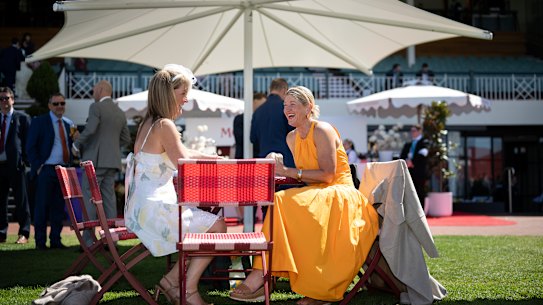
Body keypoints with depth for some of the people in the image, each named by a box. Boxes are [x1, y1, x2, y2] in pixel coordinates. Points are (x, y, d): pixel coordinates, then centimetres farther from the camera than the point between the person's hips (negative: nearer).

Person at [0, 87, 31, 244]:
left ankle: (24, 233, 6)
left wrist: (24, 159, -8)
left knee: (21, 200, 1)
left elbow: (28, 141, -1)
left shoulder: (22, 118, 2)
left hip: (15, 164, -4)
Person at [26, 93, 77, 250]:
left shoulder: (69, 123, 13)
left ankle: (55, 240, 15)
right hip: (46, 170, -5)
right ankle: (40, 241, 6)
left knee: (59, 206, 7)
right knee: (42, 206, -1)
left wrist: (76, 138, -2)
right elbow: (30, 147, -3)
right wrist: (38, 166, -10)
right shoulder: (39, 122, -1)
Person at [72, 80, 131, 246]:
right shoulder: (120, 113, 15)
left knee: (89, 200, -5)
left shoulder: (96, 107, -7)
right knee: (109, 199, 7)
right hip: (113, 161, 7)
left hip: (94, 159, -7)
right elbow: (126, 139, 17)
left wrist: (76, 144, -7)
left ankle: (88, 240, -8)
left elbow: (90, 129, -20)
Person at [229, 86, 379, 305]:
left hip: (339, 195, -7)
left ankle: (261, 275, -32)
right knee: (280, 201, -23)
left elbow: (327, 174, -17)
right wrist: (280, 170, -2)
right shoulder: (292, 137, 14)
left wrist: (288, 172, -19)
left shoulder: (322, 131, -9)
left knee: (286, 203, -31)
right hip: (317, 195, 7)